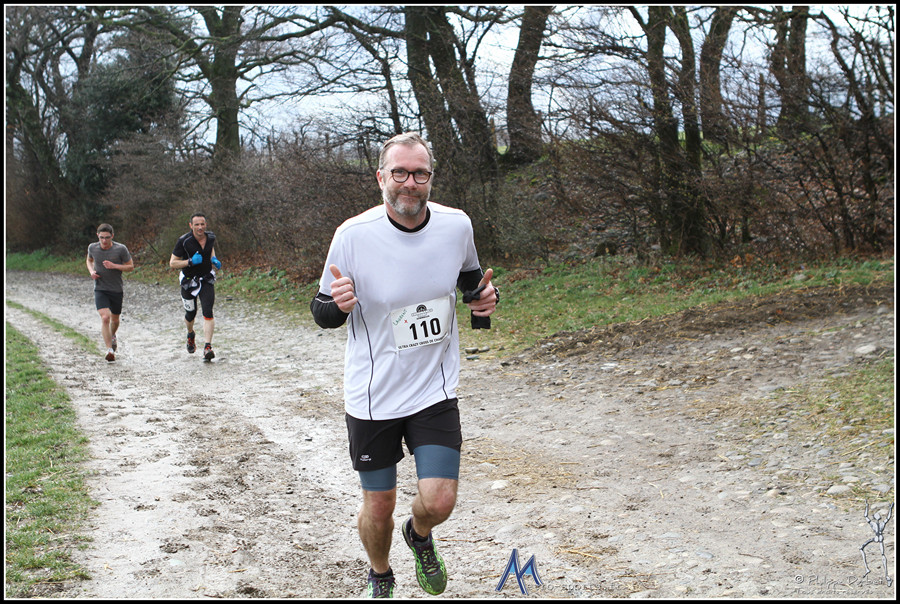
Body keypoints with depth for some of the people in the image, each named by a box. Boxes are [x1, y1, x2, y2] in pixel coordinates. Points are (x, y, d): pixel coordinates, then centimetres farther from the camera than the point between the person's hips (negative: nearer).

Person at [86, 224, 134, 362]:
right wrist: (91, 271, -3)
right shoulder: (92, 248, -4)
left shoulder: (121, 249, -12)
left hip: (117, 290, 0)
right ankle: (109, 350, -16)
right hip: (100, 289, 0)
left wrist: (114, 266, -20)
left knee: (115, 319, 16)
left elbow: (131, 266, -4)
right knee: (105, 318, -19)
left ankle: (113, 336, 51)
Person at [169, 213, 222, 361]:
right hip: (189, 280, -1)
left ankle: (208, 347, -19)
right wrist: (190, 261, -27)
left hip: (207, 279, 1)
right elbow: (172, 263, -13)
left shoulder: (210, 237, -6)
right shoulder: (184, 241, -18)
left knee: (208, 312, -16)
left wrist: (214, 260, 0)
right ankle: (190, 335, 47)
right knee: (190, 314, 13)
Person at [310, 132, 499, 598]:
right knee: (378, 506, 10)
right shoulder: (354, 235, -15)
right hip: (372, 395, -1)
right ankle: (380, 578, 43)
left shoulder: (456, 225, -7)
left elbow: (471, 277, 15)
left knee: (439, 502, -7)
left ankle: (420, 537, 32)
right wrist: (336, 304, -29)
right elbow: (323, 314, -5)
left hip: (435, 390, 2)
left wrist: (484, 298, -8)